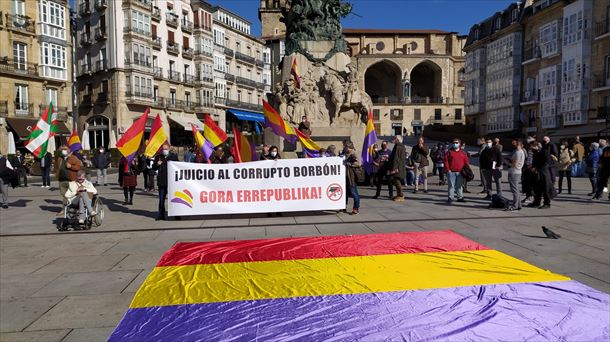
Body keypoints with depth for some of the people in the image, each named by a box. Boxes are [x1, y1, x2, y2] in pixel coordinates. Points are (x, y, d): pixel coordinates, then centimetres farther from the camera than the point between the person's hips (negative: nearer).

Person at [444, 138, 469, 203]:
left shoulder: (463, 153, 10)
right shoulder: (449, 152, 4)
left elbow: (466, 162, 11)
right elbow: (446, 161, 0)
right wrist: (448, 169, -8)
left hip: (460, 172, 2)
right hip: (451, 172, -2)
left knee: (459, 185, 8)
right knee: (451, 185, -2)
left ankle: (460, 197, 15)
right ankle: (450, 197, 4)